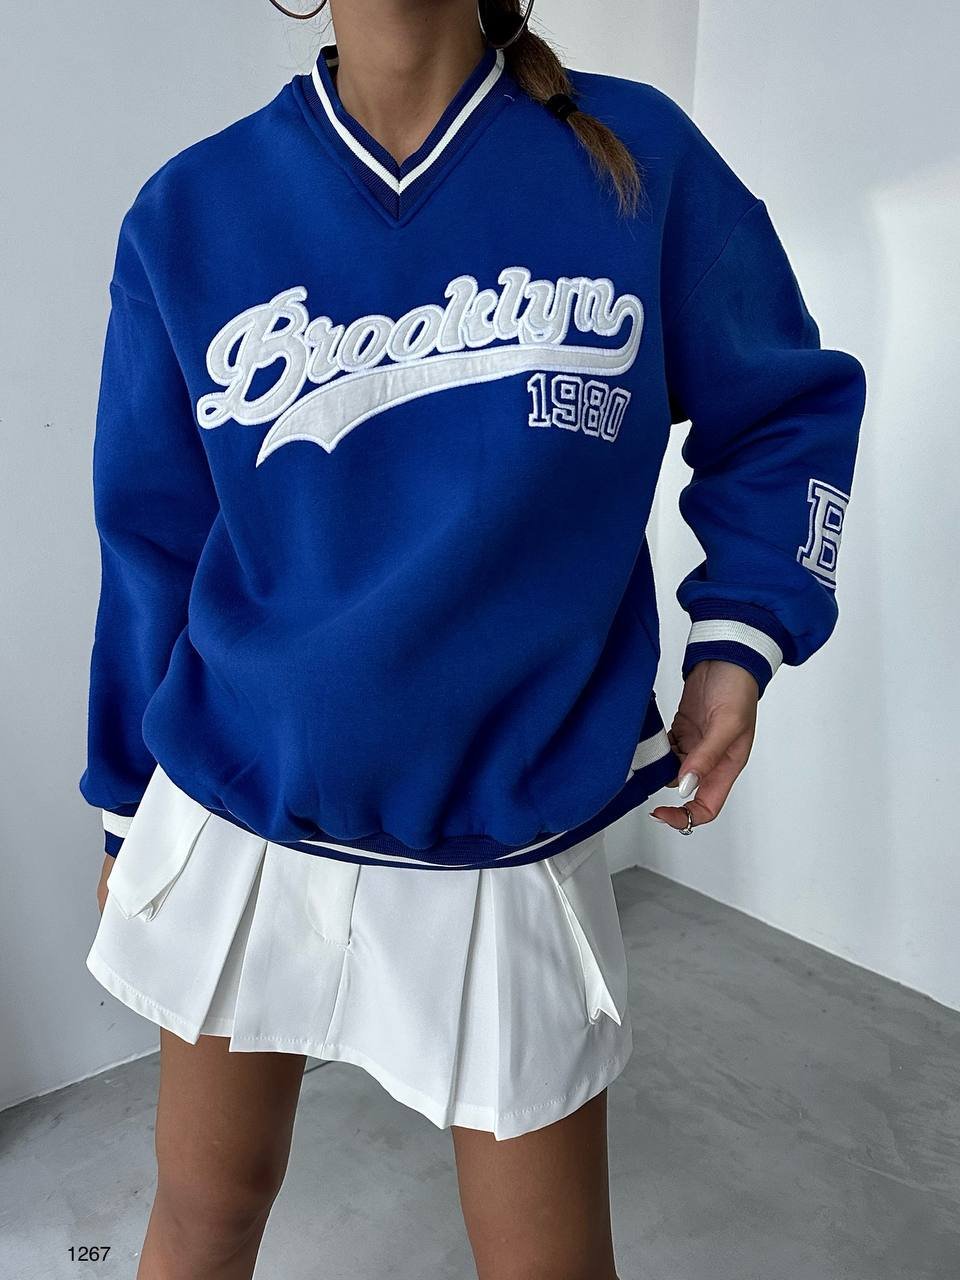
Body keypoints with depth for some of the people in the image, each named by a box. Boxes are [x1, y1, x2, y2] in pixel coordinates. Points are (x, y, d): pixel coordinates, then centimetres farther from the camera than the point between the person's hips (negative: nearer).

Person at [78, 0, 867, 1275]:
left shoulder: (636, 158, -3)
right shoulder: (194, 211, -1)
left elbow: (784, 408, 9)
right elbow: (152, 544, 4)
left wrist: (739, 639, -5)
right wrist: (130, 809, 13)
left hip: (507, 850, -1)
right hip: (233, 829, 2)